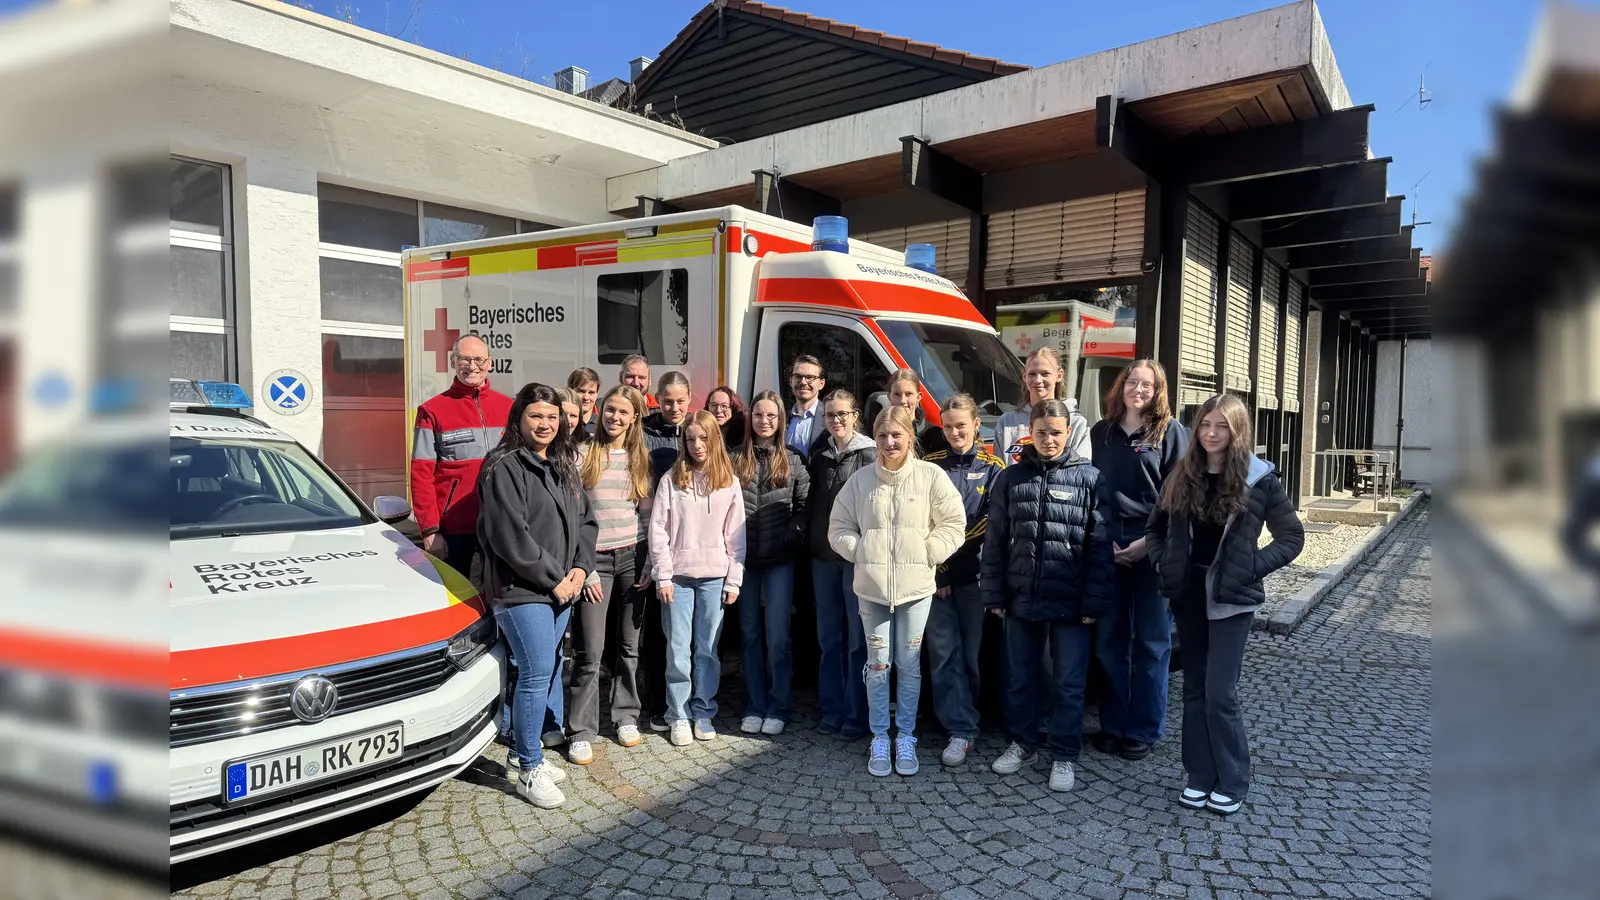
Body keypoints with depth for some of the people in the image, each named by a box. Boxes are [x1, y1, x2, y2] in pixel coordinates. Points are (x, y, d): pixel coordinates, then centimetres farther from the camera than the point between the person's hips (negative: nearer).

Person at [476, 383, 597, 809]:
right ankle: (530, 770, 5)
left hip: (562, 589, 8)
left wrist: (580, 567, -1)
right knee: (538, 673, -7)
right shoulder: (505, 467, -10)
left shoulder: (563, 467, 14)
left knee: (547, 671, 13)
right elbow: (510, 536, -17)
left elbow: (585, 520, 15)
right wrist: (553, 578, -14)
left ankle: (522, 752, 28)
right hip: (521, 590, -8)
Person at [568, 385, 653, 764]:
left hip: (633, 558, 3)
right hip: (595, 559, -3)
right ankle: (582, 732, 7)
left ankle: (626, 716, 24)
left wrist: (648, 564, 3)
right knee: (590, 651, -3)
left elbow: (646, 515, 10)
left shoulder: (640, 459, 8)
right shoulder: (583, 454, -2)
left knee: (630, 644, 9)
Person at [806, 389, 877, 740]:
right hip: (824, 556, 5)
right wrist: (810, 542, 8)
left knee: (858, 637, 2)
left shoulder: (870, 454, -4)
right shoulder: (819, 457, 12)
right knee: (829, 637, 11)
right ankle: (831, 710, 21)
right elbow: (812, 504, 15)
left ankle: (856, 714, 11)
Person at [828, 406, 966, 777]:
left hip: (916, 587, -1)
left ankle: (906, 737, 24)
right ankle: (880, 738, 21)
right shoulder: (861, 479, 0)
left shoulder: (931, 476, -4)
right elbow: (839, 527, 7)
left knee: (910, 664, 8)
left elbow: (953, 525, -1)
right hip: (872, 586, 1)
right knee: (877, 664, 7)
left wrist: (926, 554, -9)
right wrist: (861, 552, -6)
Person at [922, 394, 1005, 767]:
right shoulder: (929, 466, 7)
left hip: (974, 575, -1)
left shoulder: (992, 468, 2)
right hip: (936, 576, 1)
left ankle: (960, 718, 20)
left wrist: (951, 559, -11)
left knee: (972, 651, 6)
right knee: (944, 651, 0)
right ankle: (962, 730, 8)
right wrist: (934, 568, -7)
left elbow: (992, 523, -5)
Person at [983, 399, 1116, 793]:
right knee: (1020, 679, 14)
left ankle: (1065, 756, 22)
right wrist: (994, 594, 2)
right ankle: (1023, 744, 32)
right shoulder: (1011, 478, 4)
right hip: (1021, 599, 3)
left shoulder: (1089, 477, -3)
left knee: (1069, 683, 7)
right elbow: (995, 542, 6)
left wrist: (1094, 602, -8)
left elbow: (1100, 546, -5)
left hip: (1070, 602, -2)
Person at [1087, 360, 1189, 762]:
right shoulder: (1101, 433, 11)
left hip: (1154, 550, -3)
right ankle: (1114, 723, 19)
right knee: (1109, 640, 7)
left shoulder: (1171, 432, 2)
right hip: (1109, 549, 3)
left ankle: (1144, 729, 15)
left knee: (1150, 642, 4)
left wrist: (1149, 542, -11)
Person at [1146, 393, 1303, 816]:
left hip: (1231, 598, -4)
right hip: (1188, 593, 4)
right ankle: (1200, 776, 23)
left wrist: (1251, 567, -11)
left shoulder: (1258, 479, -6)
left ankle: (1233, 782, 14)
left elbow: (1292, 536, -1)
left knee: (1220, 693, -4)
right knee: (1194, 689, 12)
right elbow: (1155, 528, 15)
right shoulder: (1182, 476, 5)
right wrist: (1165, 563, 0)